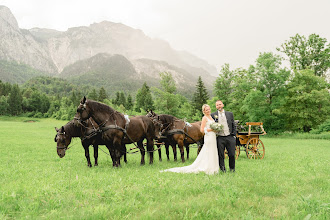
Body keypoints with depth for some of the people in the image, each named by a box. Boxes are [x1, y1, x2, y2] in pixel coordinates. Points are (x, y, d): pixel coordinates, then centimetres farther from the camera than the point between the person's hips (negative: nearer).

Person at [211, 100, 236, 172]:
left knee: (232, 154, 2)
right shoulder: (213, 115, 5)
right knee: (221, 155, 2)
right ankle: (222, 169, 16)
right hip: (220, 138, -1)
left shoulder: (230, 114, 10)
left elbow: (234, 126, 12)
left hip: (230, 137, 1)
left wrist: (234, 135, 5)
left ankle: (232, 168, 21)